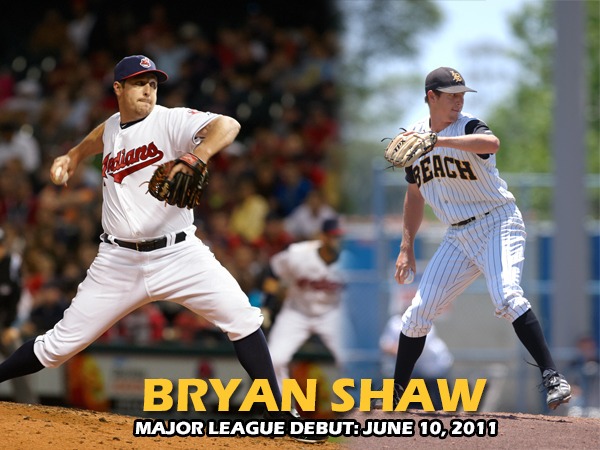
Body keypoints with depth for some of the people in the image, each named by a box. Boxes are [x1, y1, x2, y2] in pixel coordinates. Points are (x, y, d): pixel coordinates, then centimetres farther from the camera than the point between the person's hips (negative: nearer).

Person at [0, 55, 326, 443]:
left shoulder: (170, 121, -8)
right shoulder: (111, 128, 8)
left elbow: (227, 126, -28)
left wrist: (193, 160, -46)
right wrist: (71, 158, 17)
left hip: (178, 254, -3)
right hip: (119, 261, 3)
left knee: (242, 316, -20)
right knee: (61, 345, 2)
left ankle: (281, 416, -14)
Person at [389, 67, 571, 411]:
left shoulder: (467, 127, -11)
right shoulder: (415, 136, 7)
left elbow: (492, 143, -38)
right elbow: (415, 193, 19)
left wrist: (439, 141, -44)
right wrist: (407, 248, 16)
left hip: (498, 224, -6)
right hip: (459, 237, 6)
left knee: (506, 297, -28)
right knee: (419, 312, 3)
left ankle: (552, 376, -28)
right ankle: (396, 393, 19)